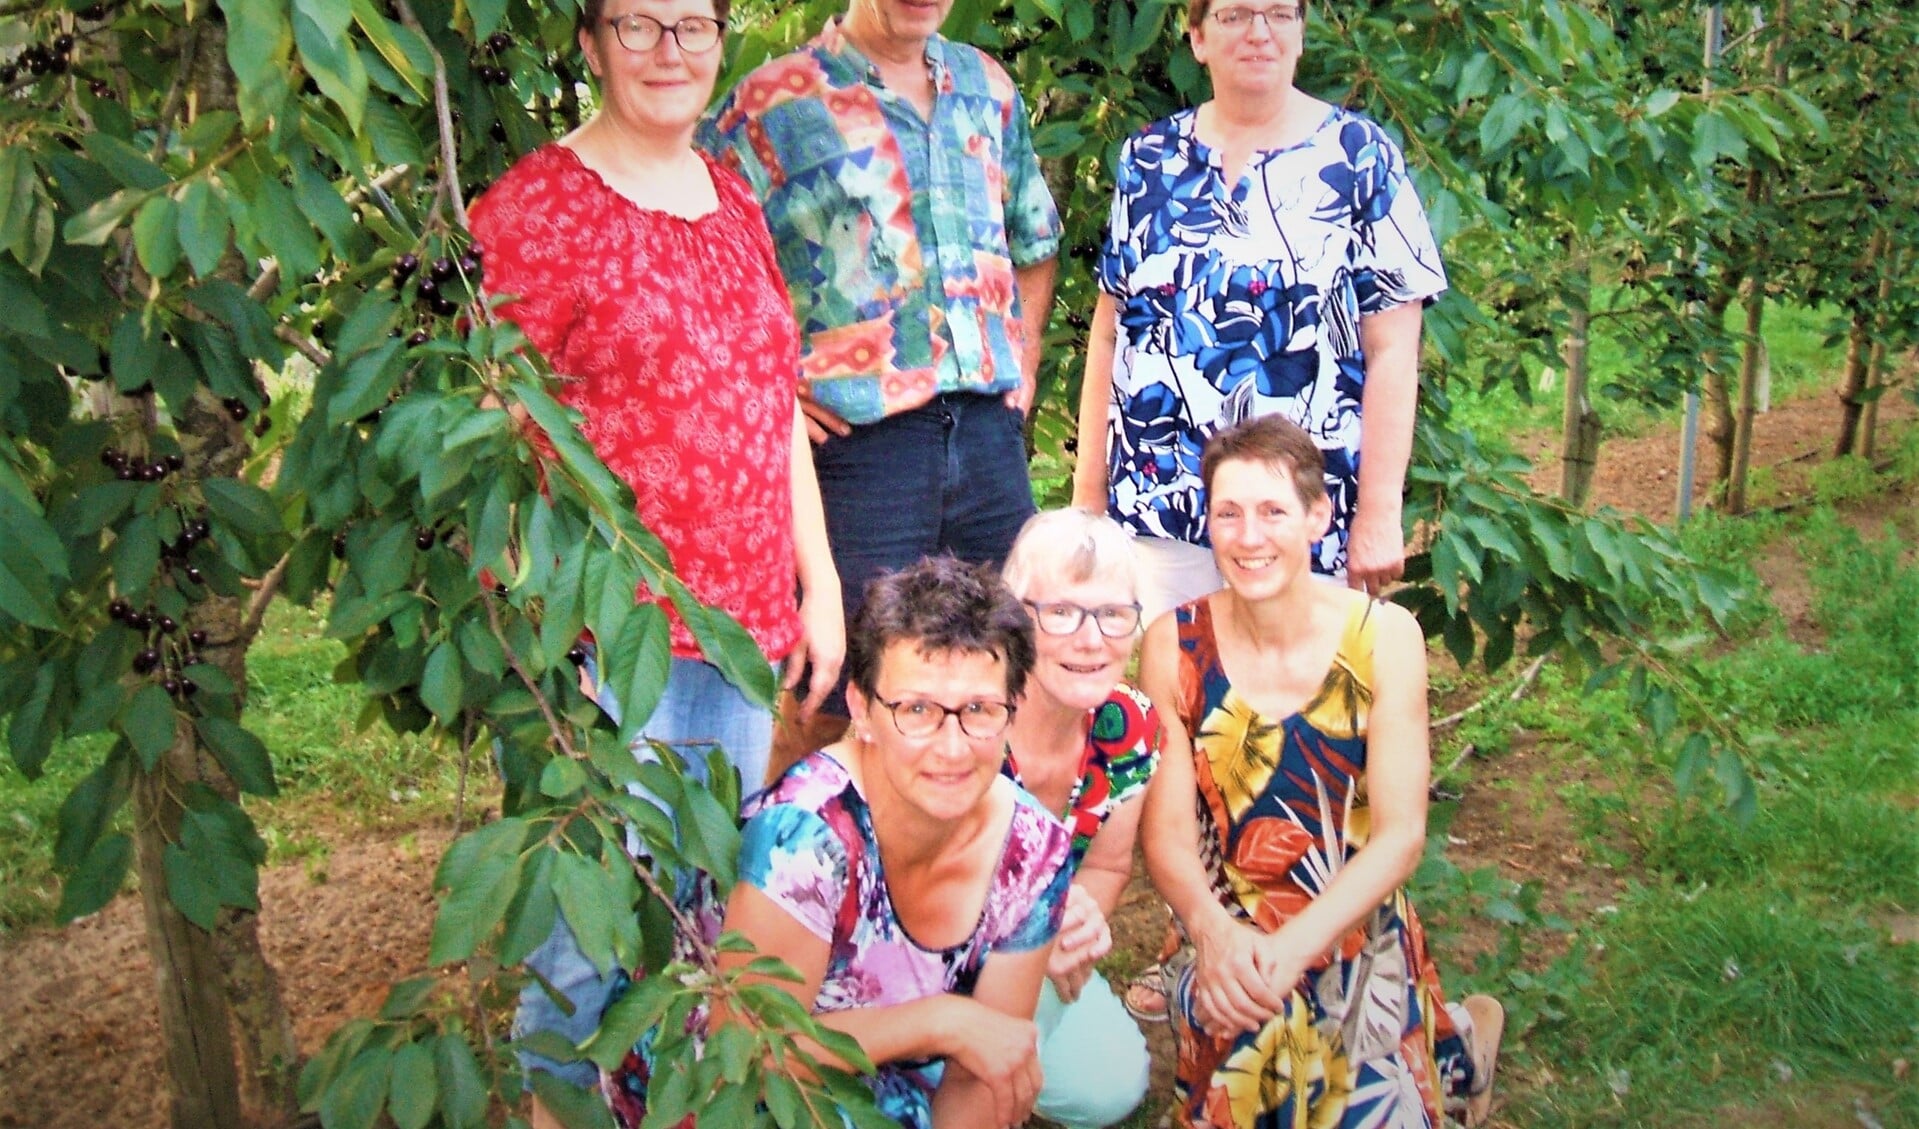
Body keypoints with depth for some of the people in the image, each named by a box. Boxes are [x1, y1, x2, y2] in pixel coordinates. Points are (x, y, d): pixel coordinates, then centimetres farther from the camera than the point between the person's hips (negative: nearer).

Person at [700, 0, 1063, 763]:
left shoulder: (987, 87, 13)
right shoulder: (774, 103, -5)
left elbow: (1035, 241, 26)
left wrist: (1023, 360, 14)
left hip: (990, 432, 5)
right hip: (860, 441, -5)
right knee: (840, 706, 3)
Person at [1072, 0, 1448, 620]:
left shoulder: (1358, 156, 0)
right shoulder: (1148, 158, 8)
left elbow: (1391, 351, -4)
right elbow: (1109, 333, 10)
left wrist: (1379, 515, -9)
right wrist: (1086, 492, 7)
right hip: (1153, 508, 3)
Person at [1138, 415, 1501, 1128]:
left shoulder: (1384, 637, -9)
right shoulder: (1175, 645, -8)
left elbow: (1400, 835, -12)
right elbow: (1167, 832, -8)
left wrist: (1289, 949, -24)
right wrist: (1213, 933, -28)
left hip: (1357, 936, -1)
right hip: (1222, 943, 1)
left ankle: (1454, 1043, 22)